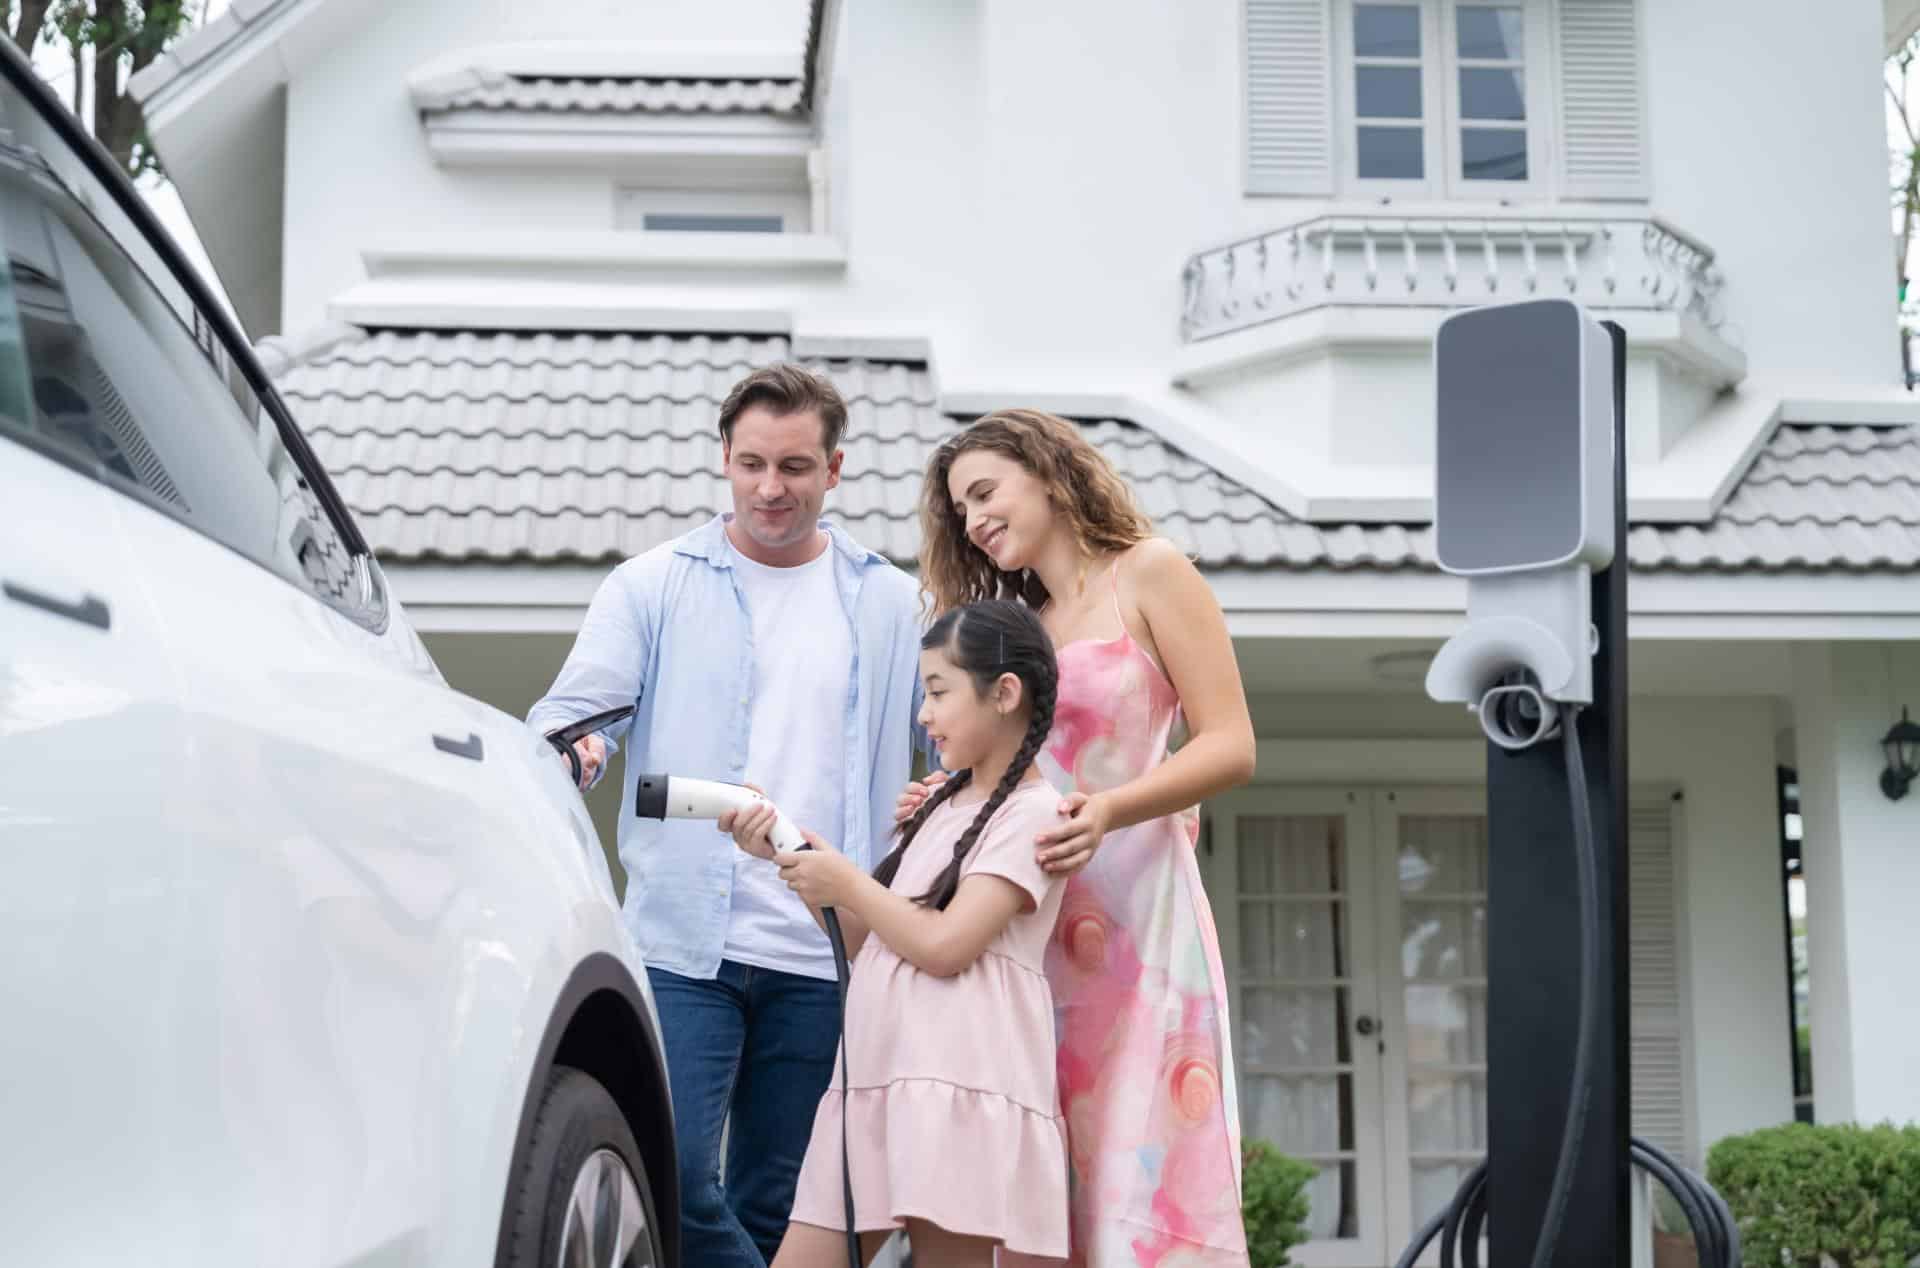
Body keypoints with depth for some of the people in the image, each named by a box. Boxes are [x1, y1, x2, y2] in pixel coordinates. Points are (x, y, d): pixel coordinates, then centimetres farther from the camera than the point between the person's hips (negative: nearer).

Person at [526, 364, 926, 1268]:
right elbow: (572, 712, 1)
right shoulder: (654, 586, 8)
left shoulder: (890, 602, 13)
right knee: (669, 1178, -16)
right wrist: (568, 752, -22)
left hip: (823, 960, 1)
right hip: (682, 943, -1)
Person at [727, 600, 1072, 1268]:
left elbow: (944, 947, -15)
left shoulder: (1031, 812, -4)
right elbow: (864, 939, 22)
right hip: (875, 1074, 8)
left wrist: (845, 883, -3)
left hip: (955, 1082, -8)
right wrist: (788, 854, 13)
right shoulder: (944, 805, 23)